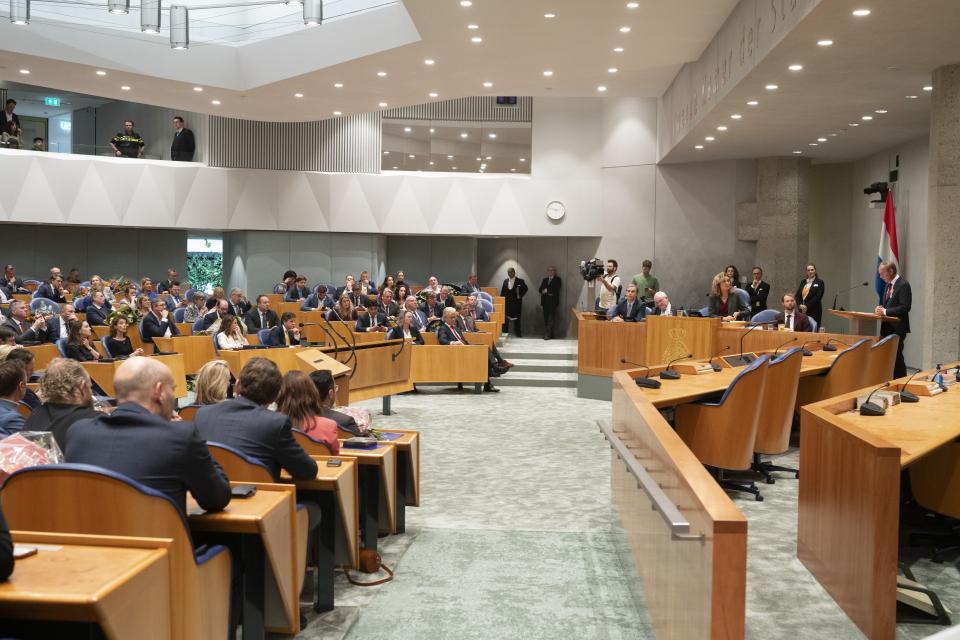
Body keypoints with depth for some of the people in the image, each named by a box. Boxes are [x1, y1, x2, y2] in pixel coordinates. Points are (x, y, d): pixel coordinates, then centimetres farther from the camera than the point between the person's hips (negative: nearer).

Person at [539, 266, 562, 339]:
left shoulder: (557, 280, 4)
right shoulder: (544, 280, 19)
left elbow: (556, 289, -9)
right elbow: (541, 290, 10)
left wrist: (547, 290, -3)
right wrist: (547, 293, -9)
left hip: (553, 302, -5)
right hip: (545, 301, 5)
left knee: (551, 319, -10)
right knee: (545, 319, 2)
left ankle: (548, 334, -13)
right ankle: (547, 334, 6)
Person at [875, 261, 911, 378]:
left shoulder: (903, 285, -13)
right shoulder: (888, 285, 15)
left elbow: (905, 307, -20)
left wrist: (885, 311, -20)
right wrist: (881, 309, 1)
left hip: (897, 329, -8)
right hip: (887, 328, 8)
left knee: (896, 357, -6)